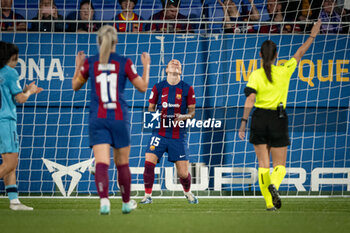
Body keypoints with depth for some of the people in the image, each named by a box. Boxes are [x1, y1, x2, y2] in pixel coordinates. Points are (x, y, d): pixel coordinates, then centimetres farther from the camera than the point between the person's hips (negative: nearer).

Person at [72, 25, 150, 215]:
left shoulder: (89, 63, 1)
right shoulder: (124, 63, -2)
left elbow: (75, 86, 13)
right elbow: (143, 87, 5)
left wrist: (78, 66, 29)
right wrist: (146, 66, 19)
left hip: (97, 119, 0)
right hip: (119, 118, 0)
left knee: (101, 163, -10)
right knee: (122, 163, 15)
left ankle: (104, 200, -30)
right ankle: (126, 203, 28)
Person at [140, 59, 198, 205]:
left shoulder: (187, 89, 2)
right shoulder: (158, 87, 4)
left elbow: (192, 111, 6)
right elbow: (151, 108, 12)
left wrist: (183, 117, -14)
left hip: (179, 135, 0)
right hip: (160, 132, 0)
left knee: (183, 173, 0)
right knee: (149, 162, -18)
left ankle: (188, 192, 31)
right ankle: (148, 195, -3)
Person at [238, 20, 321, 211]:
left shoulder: (256, 75, -6)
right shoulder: (284, 71, -3)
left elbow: (250, 100, -13)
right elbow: (299, 54, 10)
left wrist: (243, 122, -11)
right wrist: (313, 35, 22)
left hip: (260, 118, 0)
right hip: (278, 119, 0)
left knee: (263, 164, 7)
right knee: (279, 165, 7)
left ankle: (269, 203, 2)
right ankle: (274, 184, -26)